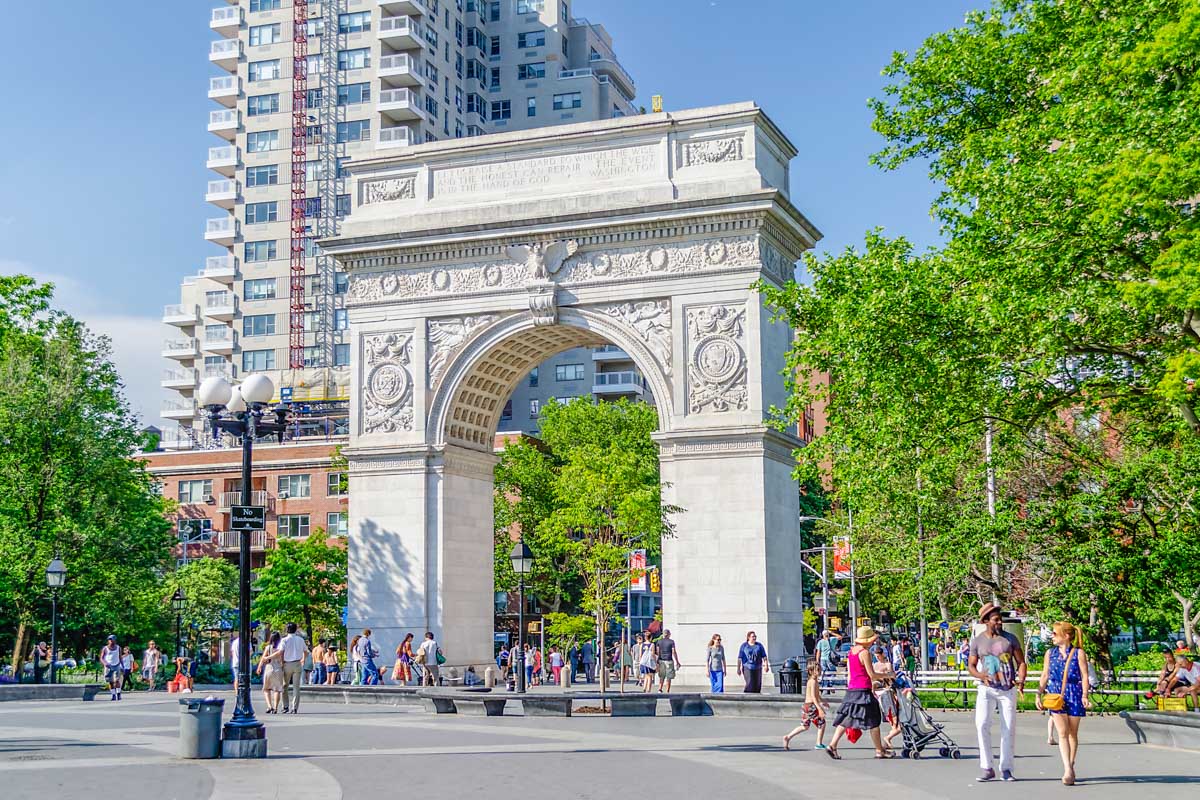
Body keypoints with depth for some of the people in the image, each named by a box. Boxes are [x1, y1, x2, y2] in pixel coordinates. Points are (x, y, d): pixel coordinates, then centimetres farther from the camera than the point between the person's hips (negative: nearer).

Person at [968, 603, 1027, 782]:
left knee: (1008, 729, 3)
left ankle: (1006, 769, 15)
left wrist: (1021, 680, -14)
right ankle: (986, 768, -9)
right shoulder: (977, 641, 2)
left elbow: (1021, 662, 4)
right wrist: (982, 676, -14)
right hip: (987, 689, -1)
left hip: (1008, 689, 1)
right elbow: (971, 665, 7)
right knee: (982, 725, -16)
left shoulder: (1010, 639, 2)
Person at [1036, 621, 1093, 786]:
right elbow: (1045, 676, 14)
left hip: (1074, 695, -2)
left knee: (1073, 733, 8)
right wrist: (1039, 694, 7)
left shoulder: (1078, 653, -1)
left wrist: (1085, 695, -13)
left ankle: (1070, 767, 22)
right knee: (1062, 732, -11)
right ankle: (1068, 770, -18)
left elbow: (1084, 676, -2)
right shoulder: (1050, 653, 10)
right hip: (1056, 695, 2)